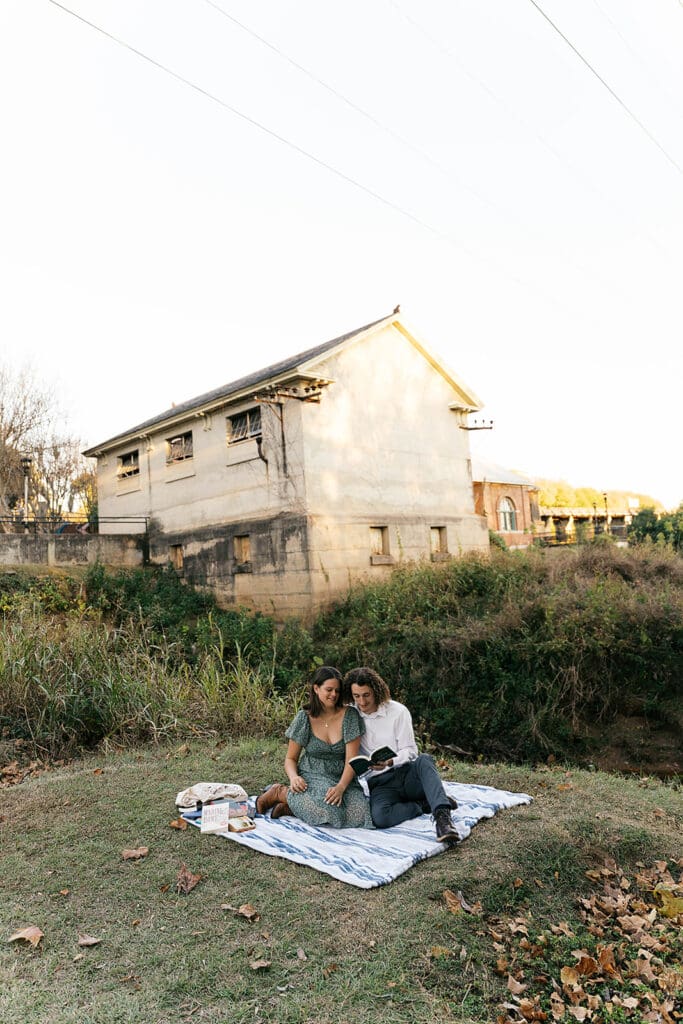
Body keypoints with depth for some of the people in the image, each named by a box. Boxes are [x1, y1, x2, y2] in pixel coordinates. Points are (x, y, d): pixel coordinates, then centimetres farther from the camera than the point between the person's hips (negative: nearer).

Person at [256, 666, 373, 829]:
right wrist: (293, 777, -17)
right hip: (311, 777, -2)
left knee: (359, 813, -28)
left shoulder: (350, 716, -3)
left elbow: (351, 760, -9)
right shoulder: (304, 718, -2)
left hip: (343, 779, 3)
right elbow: (290, 758, 5)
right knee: (328, 810, -34)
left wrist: (341, 787, -25)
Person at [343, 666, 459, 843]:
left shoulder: (398, 711, -3)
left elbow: (409, 751, -4)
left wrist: (390, 762, -24)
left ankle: (442, 817, -41)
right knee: (379, 817, -33)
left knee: (424, 760, -35)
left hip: (406, 772, 0)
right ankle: (424, 805, -13)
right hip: (379, 782, 0)